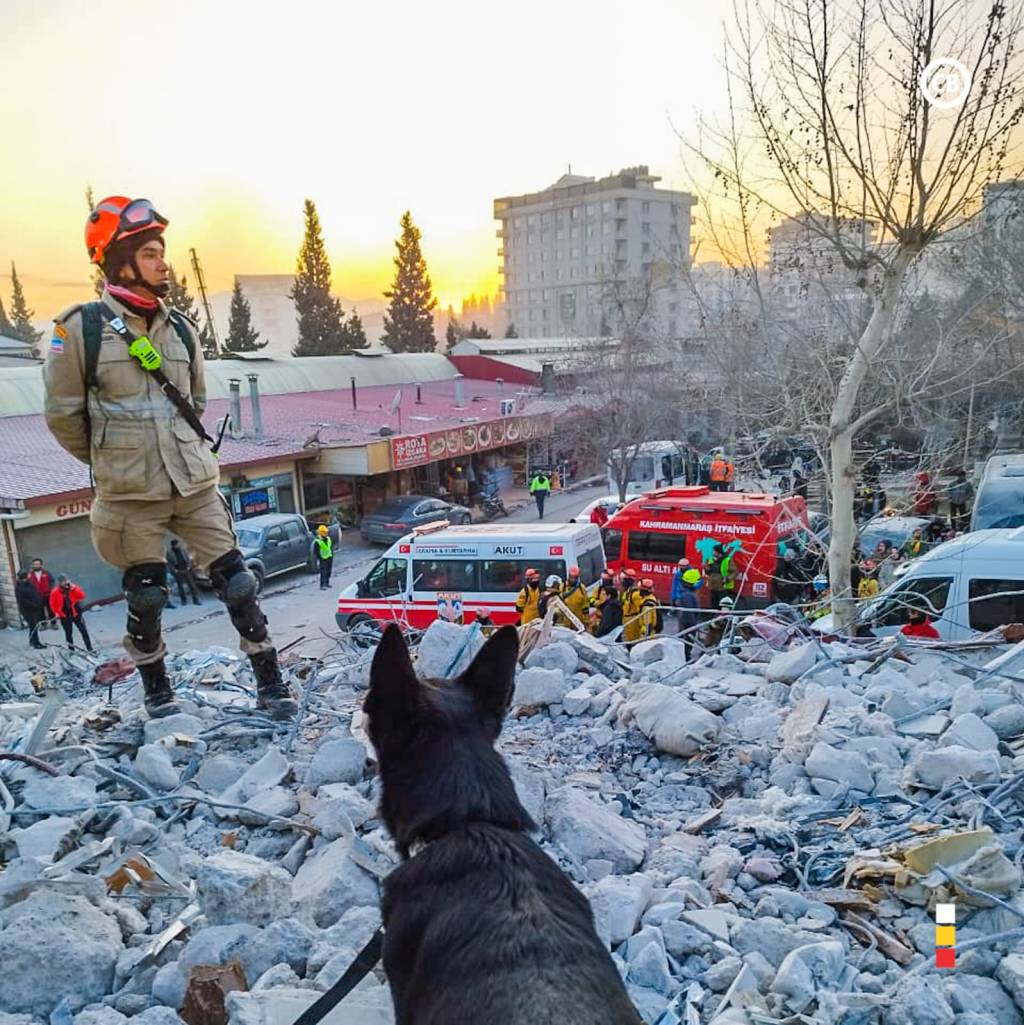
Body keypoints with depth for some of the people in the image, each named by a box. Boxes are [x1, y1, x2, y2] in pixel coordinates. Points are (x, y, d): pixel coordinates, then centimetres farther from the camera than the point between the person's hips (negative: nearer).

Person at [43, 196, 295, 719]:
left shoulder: (180, 328, 7)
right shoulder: (81, 327, -7)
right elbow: (63, 413, 0)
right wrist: (113, 460, 10)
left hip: (196, 483, 3)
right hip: (129, 495, -3)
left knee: (237, 583, 1)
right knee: (146, 597, 10)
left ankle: (270, 684, 13)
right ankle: (156, 687, 33)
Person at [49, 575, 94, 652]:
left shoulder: (73, 587, -5)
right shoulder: (55, 592, -7)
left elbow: (82, 596, -14)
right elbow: (53, 604, 3)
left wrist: (74, 588, -22)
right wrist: (57, 613, -6)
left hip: (76, 613, 0)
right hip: (65, 616, 0)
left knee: (84, 631, 0)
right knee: (68, 633, 9)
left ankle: (90, 649, 7)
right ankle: (71, 650, 19)